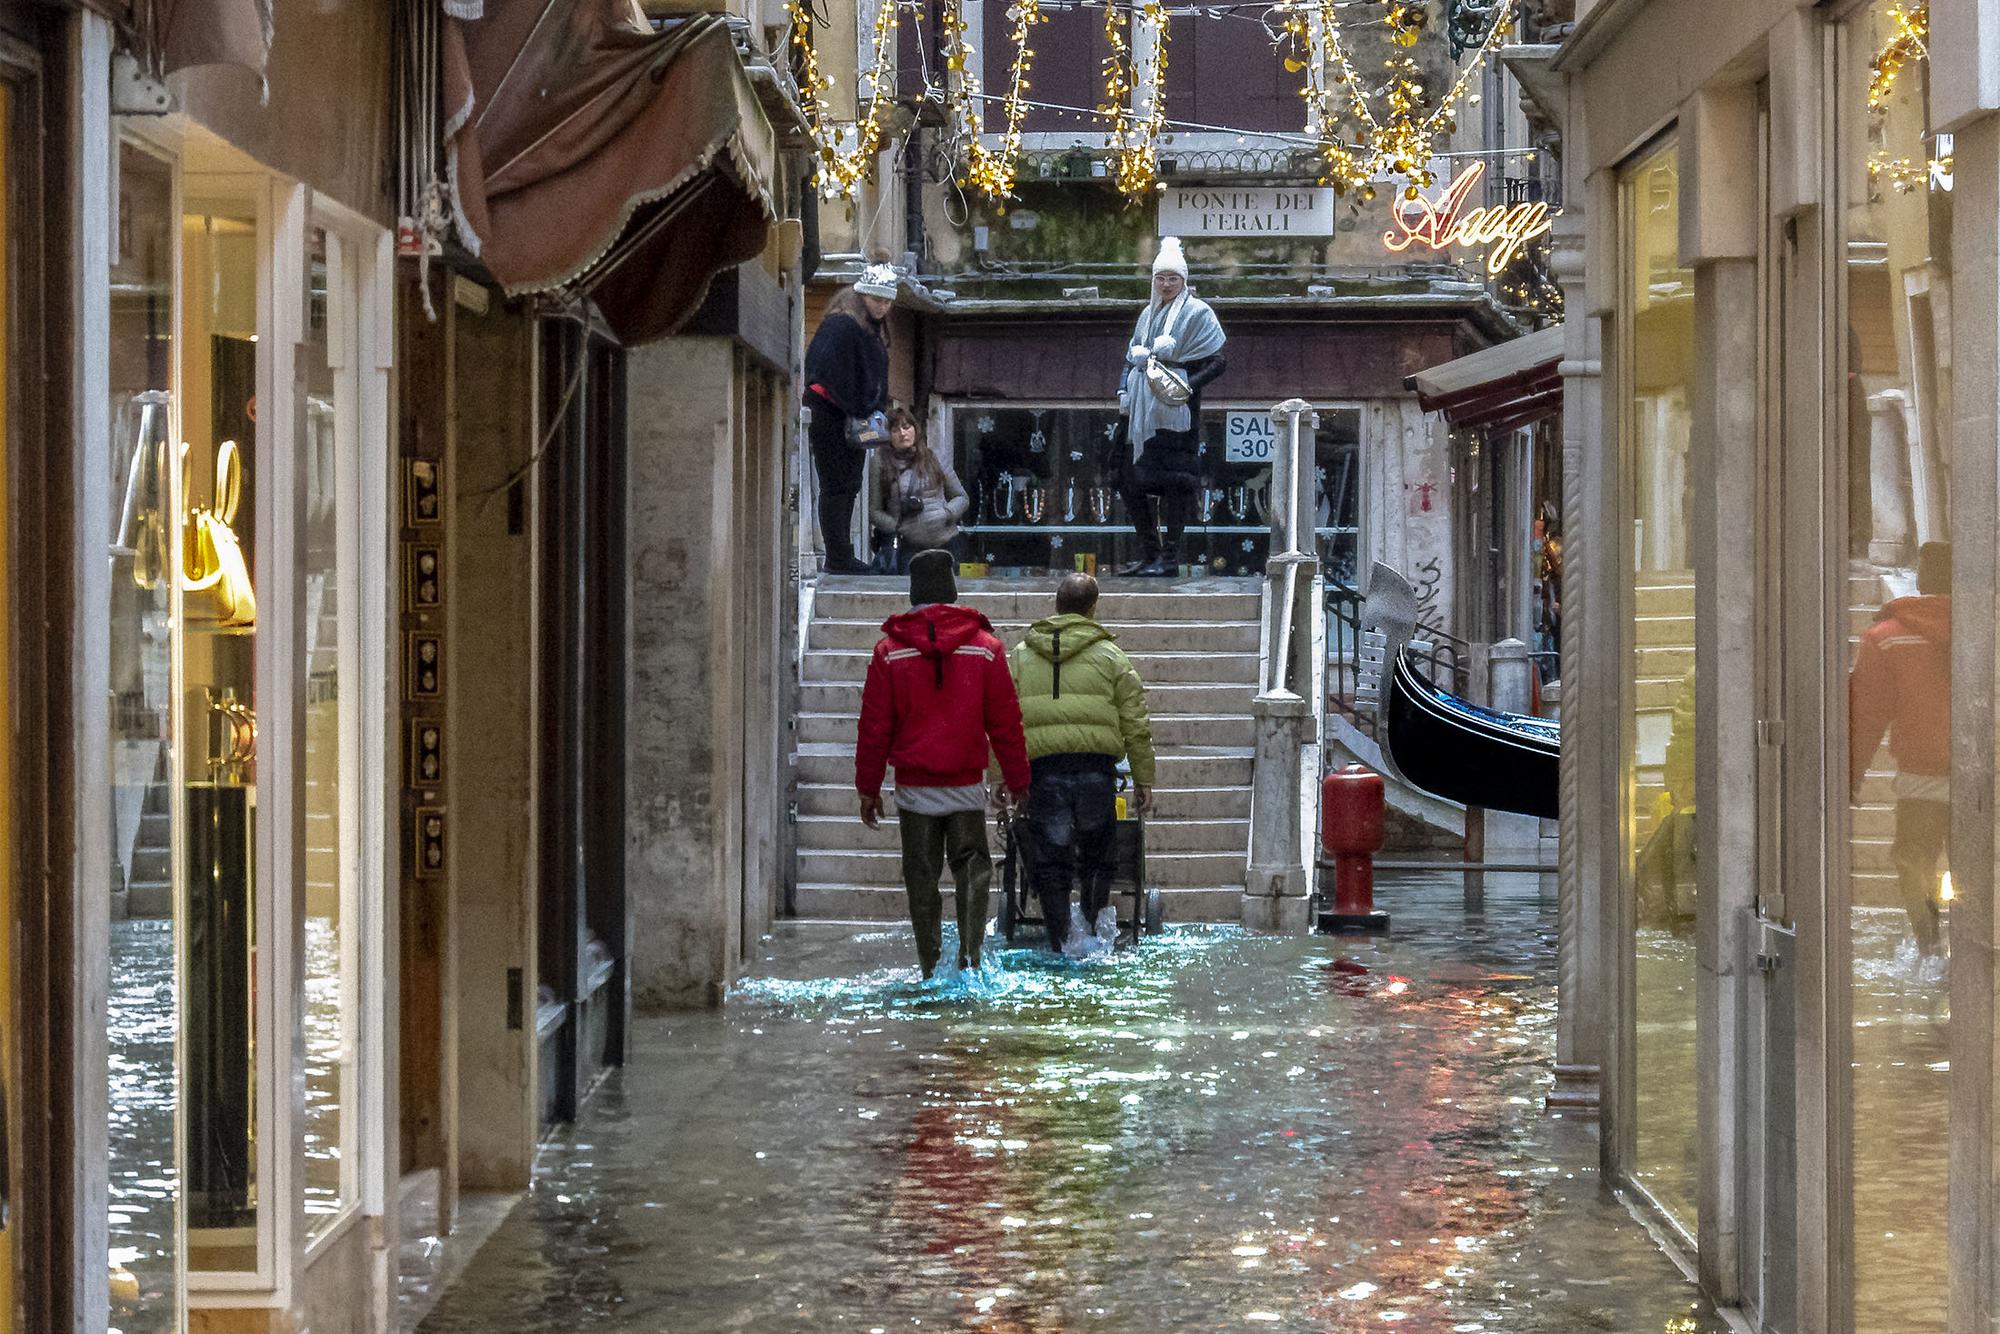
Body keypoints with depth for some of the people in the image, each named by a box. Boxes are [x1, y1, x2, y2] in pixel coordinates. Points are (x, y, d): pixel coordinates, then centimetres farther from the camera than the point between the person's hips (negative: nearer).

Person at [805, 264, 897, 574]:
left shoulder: (874, 329, 15)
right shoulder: (840, 326, -16)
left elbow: (876, 378, 21)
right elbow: (833, 375, -23)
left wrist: (875, 412, 8)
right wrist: (857, 413, -18)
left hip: (853, 418, 10)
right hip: (829, 417, -10)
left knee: (849, 486, 12)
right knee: (836, 487, -6)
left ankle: (843, 558, 19)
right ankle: (837, 559, -4)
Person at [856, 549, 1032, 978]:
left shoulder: (890, 650, -2)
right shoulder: (985, 647, 0)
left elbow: (874, 726, 1)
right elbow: (1005, 721, 3)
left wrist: (868, 788, 8)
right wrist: (1016, 780, 13)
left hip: (914, 787, 0)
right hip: (967, 783, 0)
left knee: (922, 880, 8)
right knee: (972, 869, 9)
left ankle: (932, 970, 8)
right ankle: (969, 954, -10)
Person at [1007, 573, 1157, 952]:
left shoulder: (1019, 656, 11)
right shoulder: (1110, 656, 7)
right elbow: (1136, 725, 5)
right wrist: (1143, 779, 10)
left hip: (1042, 768, 1)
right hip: (1096, 768, -1)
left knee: (1049, 862, 5)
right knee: (1096, 853, 17)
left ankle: (1060, 944, 0)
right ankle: (1097, 930, 12)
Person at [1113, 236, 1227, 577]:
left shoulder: (1197, 312, 0)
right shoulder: (1148, 314, 20)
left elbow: (1218, 361, -5)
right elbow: (1131, 359, 24)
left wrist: (1189, 385, -19)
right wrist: (1125, 393, 8)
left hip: (1175, 409, -7)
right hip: (1141, 408, 7)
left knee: (1172, 480, -8)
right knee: (1128, 477, 5)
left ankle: (1170, 557, -5)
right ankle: (1149, 552, 14)